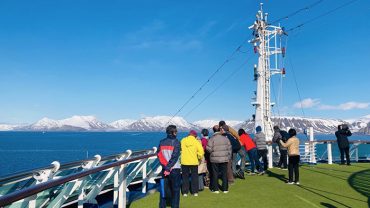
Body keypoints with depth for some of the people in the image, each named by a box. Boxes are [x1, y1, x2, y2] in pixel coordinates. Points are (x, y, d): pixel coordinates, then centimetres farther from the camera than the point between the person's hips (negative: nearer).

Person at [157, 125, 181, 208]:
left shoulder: (162, 142, 5)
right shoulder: (176, 142, -10)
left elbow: (159, 154, -1)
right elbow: (174, 157, -17)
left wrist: (165, 166, -4)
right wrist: (168, 168, -16)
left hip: (164, 168, 5)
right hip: (174, 169, -4)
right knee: (175, 189, 6)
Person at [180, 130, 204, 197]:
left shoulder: (183, 140, 0)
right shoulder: (196, 141, -7)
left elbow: (180, 149, 6)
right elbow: (201, 151, -12)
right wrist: (199, 158, 4)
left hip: (184, 162, 2)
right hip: (194, 162, -2)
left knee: (185, 177, 11)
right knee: (194, 177, 10)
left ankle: (185, 192, 13)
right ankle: (195, 192, 12)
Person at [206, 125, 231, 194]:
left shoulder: (212, 139, -11)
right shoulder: (225, 138, 0)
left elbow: (209, 149, -13)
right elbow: (229, 148, 6)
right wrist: (229, 157, 15)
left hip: (215, 159, -2)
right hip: (224, 159, 3)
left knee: (215, 174, 7)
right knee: (224, 173, 10)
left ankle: (215, 189, 12)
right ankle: (225, 189, 15)